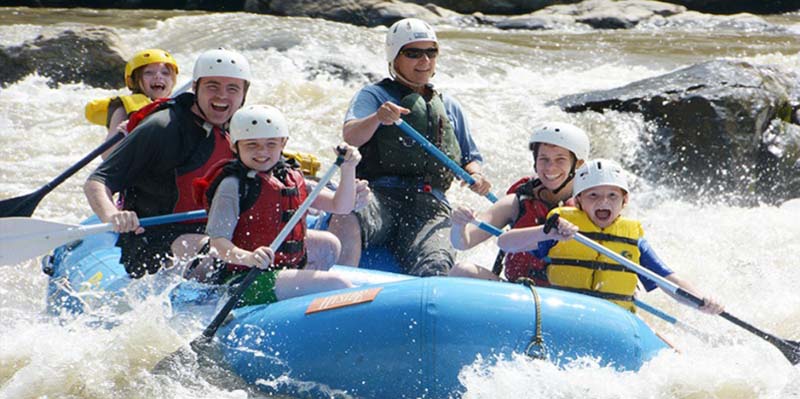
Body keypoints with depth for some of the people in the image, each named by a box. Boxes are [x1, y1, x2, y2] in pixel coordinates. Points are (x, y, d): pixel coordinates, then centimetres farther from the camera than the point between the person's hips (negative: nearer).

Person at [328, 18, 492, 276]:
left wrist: (476, 176, 5)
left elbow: (469, 158, 30)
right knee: (346, 220, -40)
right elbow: (350, 136, -7)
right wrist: (377, 119, -30)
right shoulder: (374, 95, 12)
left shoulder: (449, 107, 27)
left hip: (429, 206, 3)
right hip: (378, 195, -3)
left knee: (436, 268, -31)